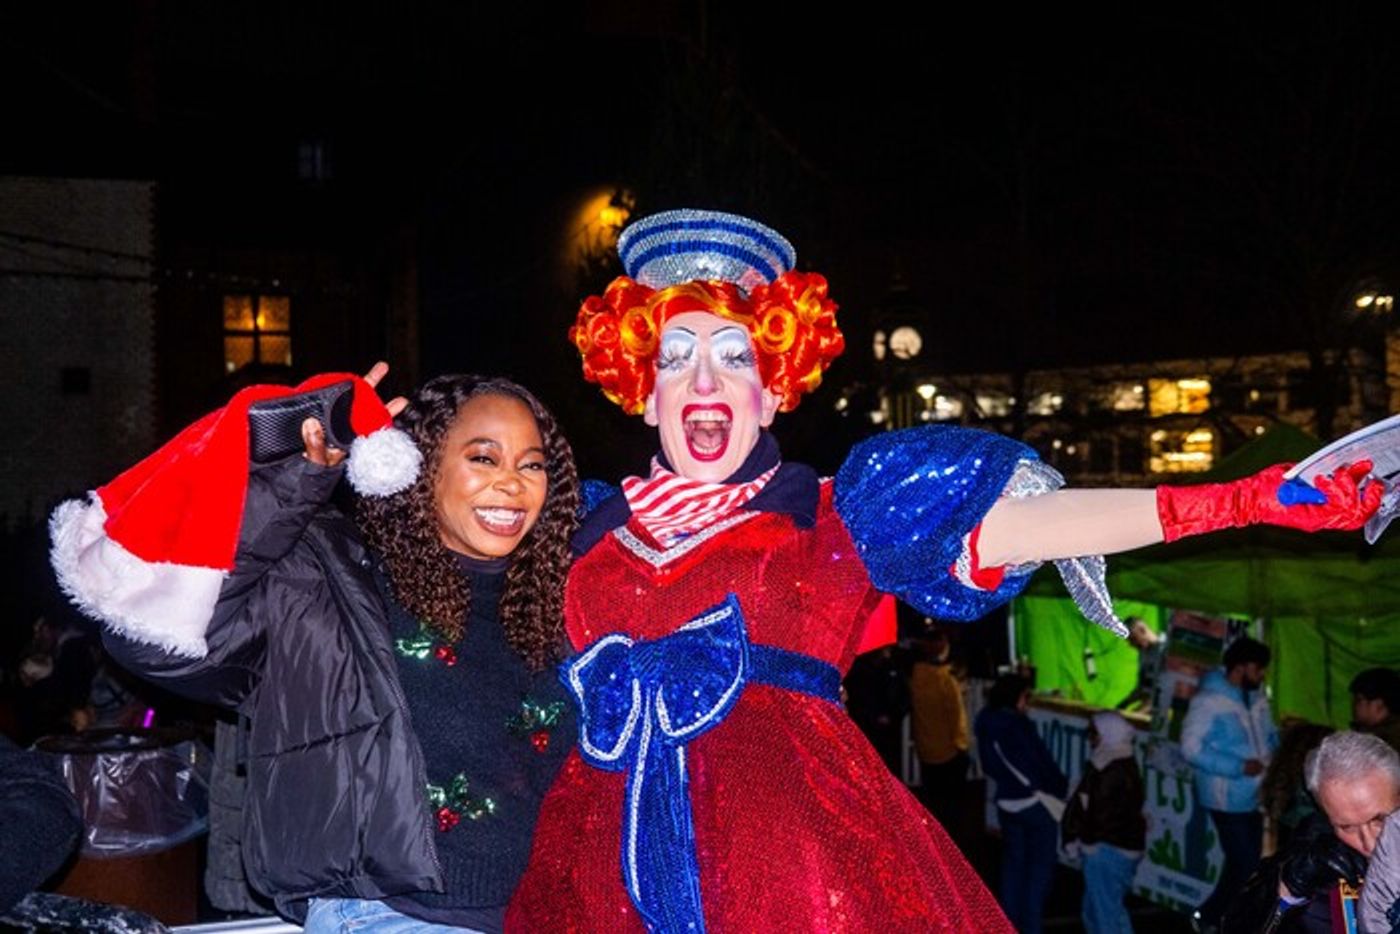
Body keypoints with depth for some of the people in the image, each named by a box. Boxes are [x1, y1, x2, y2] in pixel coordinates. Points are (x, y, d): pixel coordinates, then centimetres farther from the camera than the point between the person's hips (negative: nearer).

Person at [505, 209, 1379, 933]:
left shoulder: (827, 518, 4)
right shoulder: (596, 537, 13)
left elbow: (1027, 522, -5)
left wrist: (1246, 501, -13)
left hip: (799, 837, -2)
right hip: (617, 856, 3)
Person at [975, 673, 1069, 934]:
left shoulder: (985, 724, -1)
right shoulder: (1017, 724, -22)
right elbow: (1041, 762, -15)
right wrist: (1062, 787, 0)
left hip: (1006, 801, 7)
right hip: (1036, 802, -7)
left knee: (1013, 861, 17)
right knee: (1039, 866, 5)